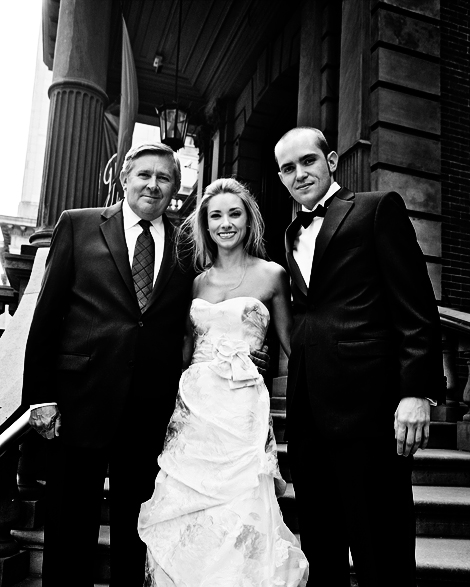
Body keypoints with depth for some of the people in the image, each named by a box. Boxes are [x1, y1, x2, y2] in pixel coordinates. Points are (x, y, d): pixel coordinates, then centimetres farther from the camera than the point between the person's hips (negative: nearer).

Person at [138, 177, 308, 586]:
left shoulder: (271, 274, 2)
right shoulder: (198, 281, 12)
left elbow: (291, 341, 5)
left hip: (242, 409, -3)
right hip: (193, 406, 4)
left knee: (239, 518, -3)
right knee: (183, 518, 5)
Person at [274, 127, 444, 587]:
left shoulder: (378, 208, 1)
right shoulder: (293, 234, 19)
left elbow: (416, 307, -6)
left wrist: (417, 392, -15)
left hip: (366, 406, -6)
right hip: (308, 413, 6)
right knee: (319, 550, 16)